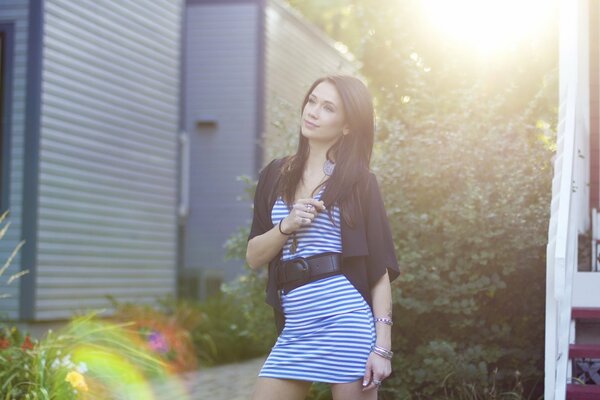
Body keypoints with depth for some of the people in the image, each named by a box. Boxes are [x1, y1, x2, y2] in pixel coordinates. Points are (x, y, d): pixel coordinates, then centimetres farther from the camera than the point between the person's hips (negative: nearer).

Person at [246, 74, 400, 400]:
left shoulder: (359, 181, 1)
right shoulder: (275, 175, 12)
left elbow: (380, 267, -2)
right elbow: (253, 257, 11)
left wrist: (381, 346, -10)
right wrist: (287, 226, -9)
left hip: (346, 323, -4)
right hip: (295, 329, 4)